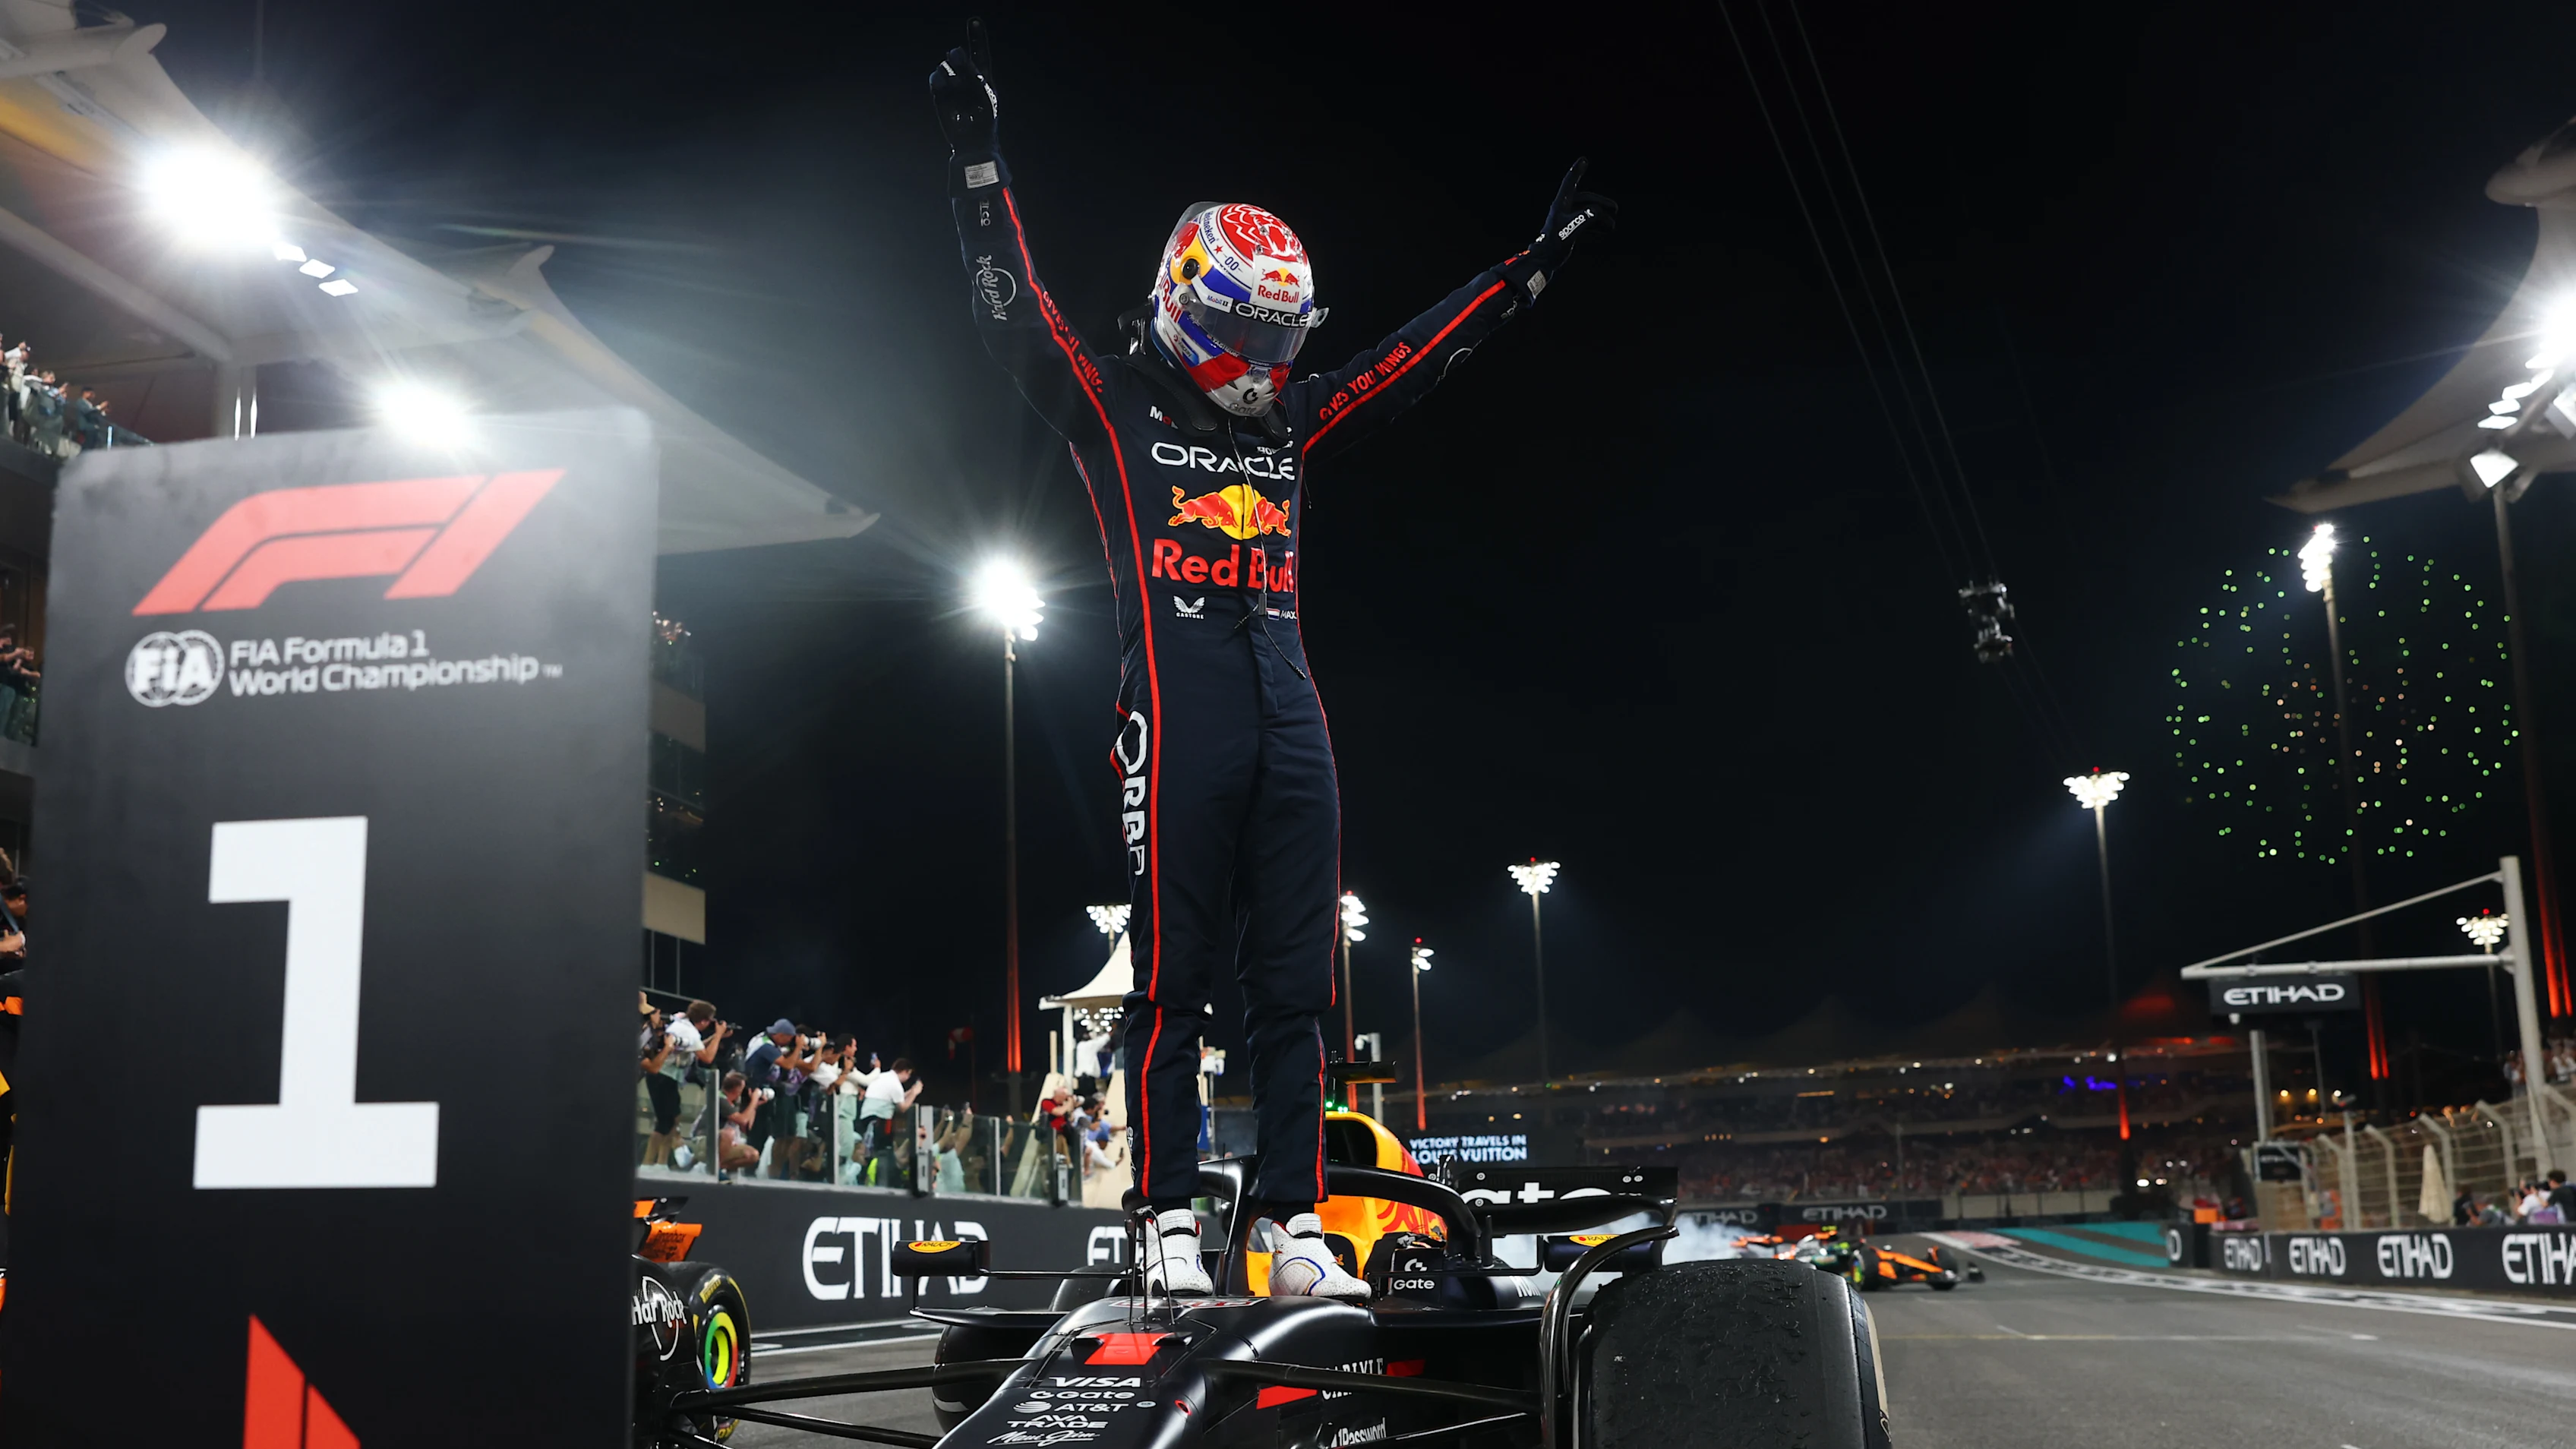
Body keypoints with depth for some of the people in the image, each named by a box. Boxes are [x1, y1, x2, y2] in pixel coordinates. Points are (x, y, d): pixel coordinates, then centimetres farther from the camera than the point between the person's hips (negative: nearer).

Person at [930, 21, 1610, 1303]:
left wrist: (1534, 267, 26)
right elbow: (1011, 310, 0)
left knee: (1294, 984, 4)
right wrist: (976, 157, -7)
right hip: (1176, 707, -5)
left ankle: (1296, 1230, 9)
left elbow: (1421, 354, 25)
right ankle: (1172, 1229, 2)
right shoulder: (1111, 404, 8)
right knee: (1172, 978, -4)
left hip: (1289, 709, 5)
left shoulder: (1292, 421, 21)